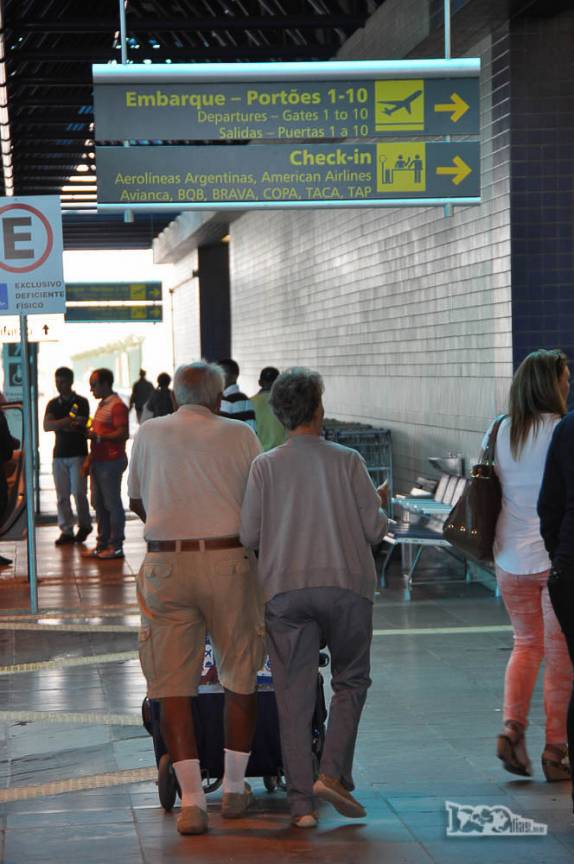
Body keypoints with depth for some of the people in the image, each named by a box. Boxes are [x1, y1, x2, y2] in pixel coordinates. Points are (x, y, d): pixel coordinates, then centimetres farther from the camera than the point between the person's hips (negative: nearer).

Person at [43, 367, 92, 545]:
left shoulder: (81, 402, -1)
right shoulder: (53, 404, 9)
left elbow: (82, 424, -10)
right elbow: (46, 426, -6)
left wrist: (58, 425, -8)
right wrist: (66, 422, -20)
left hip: (78, 454, -4)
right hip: (59, 455, 4)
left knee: (79, 492, -8)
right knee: (62, 495, 2)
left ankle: (84, 525, 13)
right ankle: (66, 531, 7)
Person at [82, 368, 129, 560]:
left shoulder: (117, 406, -13)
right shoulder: (102, 404, 18)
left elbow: (123, 433, -21)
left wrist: (98, 436, -21)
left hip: (111, 460, -10)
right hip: (99, 461, 10)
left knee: (112, 504, -4)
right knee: (99, 503, 12)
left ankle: (116, 546, 1)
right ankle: (102, 544, 19)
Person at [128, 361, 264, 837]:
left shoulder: (149, 433, 8)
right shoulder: (239, 435, 1)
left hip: (166, 565, 1)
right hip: (229, 561, -1)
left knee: (172, 685, 4)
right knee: (240, 678, 14)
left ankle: (192, 800, -3)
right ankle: (234, 789, 21)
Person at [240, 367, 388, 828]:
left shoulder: (265, 466, 3)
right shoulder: (348, 461, 1)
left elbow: (249, 535, 1)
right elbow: (374, 528, 0)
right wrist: (379, 504, 21)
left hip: (285, 589, 1)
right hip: (346, 583, -1)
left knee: (294, 696, 5)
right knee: (351, 681, 16)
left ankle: (302, 802, 4)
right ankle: (333, 773, 0)